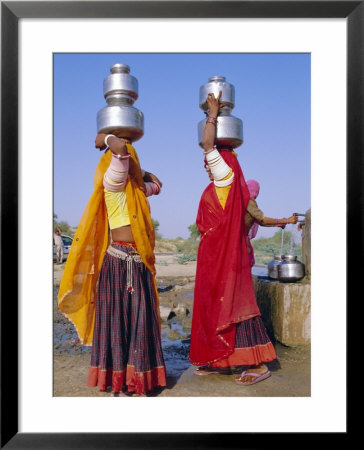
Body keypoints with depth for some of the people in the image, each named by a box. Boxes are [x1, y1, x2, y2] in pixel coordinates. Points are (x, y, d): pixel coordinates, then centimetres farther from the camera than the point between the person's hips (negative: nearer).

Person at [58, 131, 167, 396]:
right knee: (116, 319, 1)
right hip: (118, 262, -7)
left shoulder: (136, 188, 17)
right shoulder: (113, 183, -5)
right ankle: (117, 384, 11)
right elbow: (120, 148, -21)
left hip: (139, 264, 7)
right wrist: (106, 138, -2)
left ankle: (136, 382, 17)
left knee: (139, 321, 7)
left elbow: (156, 184, 37)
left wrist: (141, 172, 27)